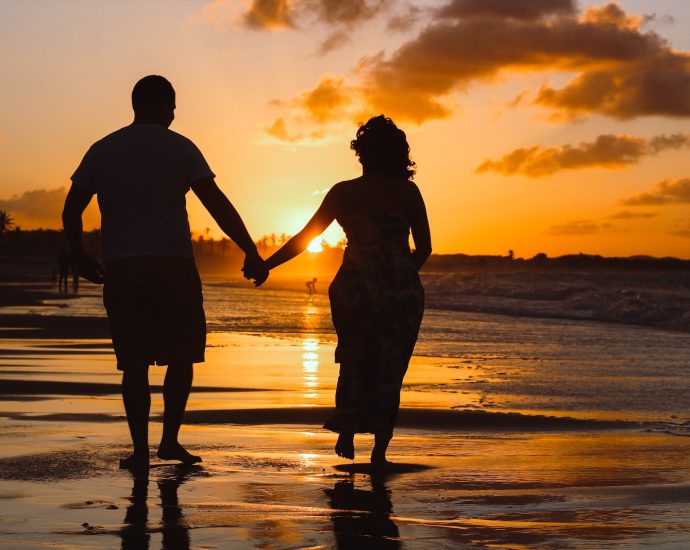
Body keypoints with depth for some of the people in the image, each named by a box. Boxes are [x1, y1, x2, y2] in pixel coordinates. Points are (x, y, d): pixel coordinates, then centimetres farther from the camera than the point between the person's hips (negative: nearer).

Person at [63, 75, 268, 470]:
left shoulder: (101, 151, 10)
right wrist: (252, 254, -2)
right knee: (182, 356, 10)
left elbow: (71, 211, 10)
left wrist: (82, 257, 24)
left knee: (134, 363, 5)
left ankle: (140, 449, 3)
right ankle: (170, 440, 5)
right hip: (172, 266, -3)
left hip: (120, 270, 3)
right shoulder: (179, 148, 0)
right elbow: (219, 205, -6)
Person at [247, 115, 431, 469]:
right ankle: (379, 450, 7)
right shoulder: (408, 193, -1)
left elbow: (304, 238, -2)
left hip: (355, 290, 0)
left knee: (354, 361, 21)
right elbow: (424, 248, 3)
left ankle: (346, 434, 12)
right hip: (402, 294, 0)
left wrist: (266, 265, 6)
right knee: (389, 370, 10)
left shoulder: (344, 192, -3)